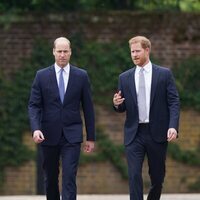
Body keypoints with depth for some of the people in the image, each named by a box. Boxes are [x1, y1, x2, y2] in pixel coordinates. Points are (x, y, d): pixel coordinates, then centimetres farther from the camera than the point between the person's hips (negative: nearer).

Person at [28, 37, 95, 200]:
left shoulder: (81, 76, 3)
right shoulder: (42, 76, 3)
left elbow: (88, 108, 5)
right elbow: (34, 105, 0)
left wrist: (91, 137, 5)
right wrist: (35, 128, -17)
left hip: (72, 136, -1)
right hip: (49, 136, 1)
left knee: (69, 178, -12)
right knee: (51, 178, 12)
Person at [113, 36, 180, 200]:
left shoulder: (164, 74, 1)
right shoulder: (124, 77, 8)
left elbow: (174, 102, -3)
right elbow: (122, 108, 12)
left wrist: (173, 127, -16)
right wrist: (117, 104, -12)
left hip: (157, 133, -1)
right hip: (134, 134, 1)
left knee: (157, 175, 10)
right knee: (134, 175, -9)